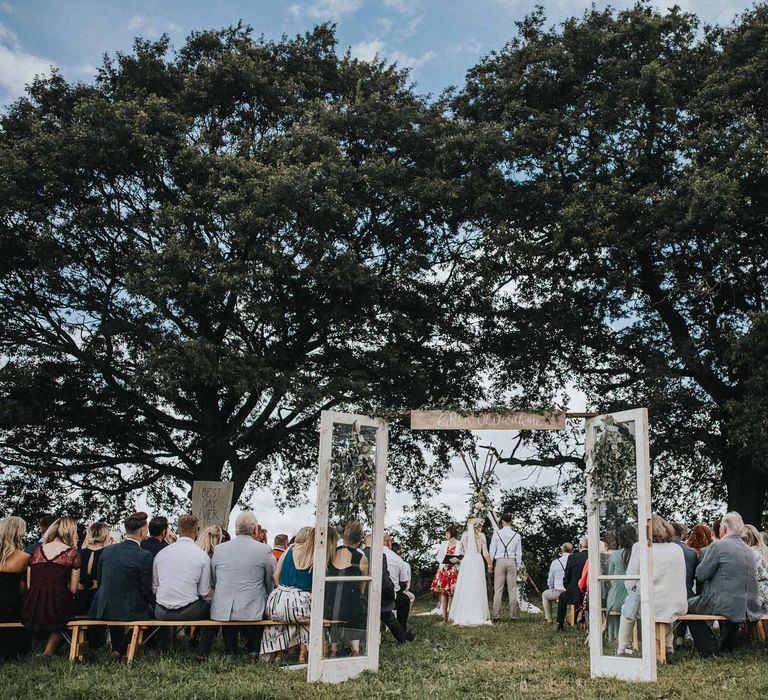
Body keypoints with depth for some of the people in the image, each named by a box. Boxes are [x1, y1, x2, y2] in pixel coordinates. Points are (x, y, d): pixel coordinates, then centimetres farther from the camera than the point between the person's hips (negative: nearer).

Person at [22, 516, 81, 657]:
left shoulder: (36, 551, 11)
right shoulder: (72, 553, 0)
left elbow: (28, 585, 11)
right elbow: (73, 589, 1)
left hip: (31, 613, 3)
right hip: (57, 609, -3)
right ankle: (48, 652, 11)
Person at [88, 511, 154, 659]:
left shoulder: (107, 550, 0)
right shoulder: (144, 556, -17)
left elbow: (99, 580, 12)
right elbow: (146, 590, -11)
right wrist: (154, 605, 9)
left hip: (103, 609, 6)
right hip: (129, 612, -6)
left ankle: (116, 648, 40)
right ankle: (121, 650, 14)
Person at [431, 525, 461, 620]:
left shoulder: (459, 544, 5)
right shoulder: (444, 544, 14)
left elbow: (463, 558, 1)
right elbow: (438, 556, 11)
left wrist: (457, 560, -18)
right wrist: (444, 561, -7)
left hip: (454, 570, -2)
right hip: (443, 569, 2)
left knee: (451, 592, -6)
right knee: (443, 592, -5)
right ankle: (444, 615, -4)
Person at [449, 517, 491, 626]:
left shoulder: (465, 535, 6)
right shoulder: (481, 535, 1)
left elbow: (462, 551, 10)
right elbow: (485, 552, 1)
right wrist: (489, 564, 13)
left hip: (466, 561, 1)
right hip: (478, 561, -1)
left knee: (465, 589, 4)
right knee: (477, 588, 2)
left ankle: (463, 616, 2)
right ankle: (479, 616, 0)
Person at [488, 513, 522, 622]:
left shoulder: (497, 534, 1)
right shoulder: (517, 535, 5)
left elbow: (492, 550, 2)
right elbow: (519, 553, 8)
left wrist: (490, 565, 8)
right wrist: (518, 567, 15)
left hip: (499, 561, -1)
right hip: (512, 561, 1)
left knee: (498, 589, -1)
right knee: (512, 589, 4)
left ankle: (496, 616, -3)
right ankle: (513, 615, 4)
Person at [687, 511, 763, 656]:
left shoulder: (718, 545, -11)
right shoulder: (747, 549, 13)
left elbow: (701, 575, -9)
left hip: (726, 605, -8)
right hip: (749, 606, 8)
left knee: (688, 606, 13)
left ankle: (709, 650, 9)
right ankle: (727, 644, 38)